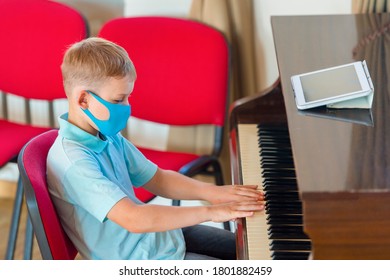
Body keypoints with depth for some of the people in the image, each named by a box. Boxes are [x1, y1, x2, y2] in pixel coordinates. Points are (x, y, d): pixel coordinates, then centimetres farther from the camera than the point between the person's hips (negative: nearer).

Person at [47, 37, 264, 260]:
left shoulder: (108, 136, 1)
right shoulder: (73, 161, -29)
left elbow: (157, 179, 9)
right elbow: (134, 219, -38)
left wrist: (211, 192, -8)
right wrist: (210, 212, -32)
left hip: (153, 232, 9)